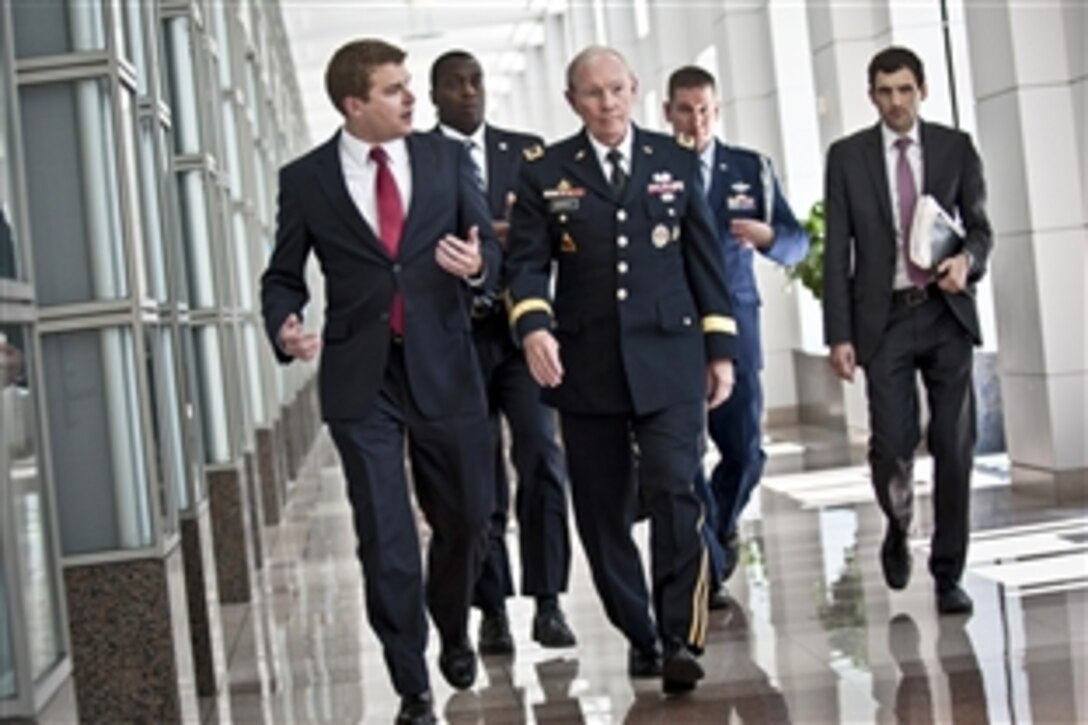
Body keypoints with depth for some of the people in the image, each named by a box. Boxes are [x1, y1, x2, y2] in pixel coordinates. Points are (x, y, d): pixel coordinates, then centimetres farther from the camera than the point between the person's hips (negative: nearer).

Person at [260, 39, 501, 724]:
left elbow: (490, 245, 7)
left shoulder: (447, 158, 5)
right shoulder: (305, 179, 1)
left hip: (443, 366, 2)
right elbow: (284, 275, 6)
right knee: (386, 539, -4)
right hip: (361, 378, -2)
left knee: (467, 520, 13)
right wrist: (285, 328, -15)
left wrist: (478, 265, -17)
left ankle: (454, 633, 42)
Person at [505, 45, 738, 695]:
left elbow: (705, 258, 10)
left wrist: (721, 348, 7)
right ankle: (640, 636, 19)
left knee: (675, 494, -14)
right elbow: (527, 262, 0)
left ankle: (681, 639, -10)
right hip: (587, 366, 1)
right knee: (603, 512, 5)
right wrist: (534, 325, -20)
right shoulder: (545, 172, 5)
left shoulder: (676, 162, 9)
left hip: (668, 357, 0)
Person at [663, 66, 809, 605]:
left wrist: (768, 236, -13)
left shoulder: (751, 169, 9)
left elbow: (797, 243, 8)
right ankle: (709, 566, 11)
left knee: (745, 450, 2)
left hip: (733, 325, 2)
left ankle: (720, 524, 33)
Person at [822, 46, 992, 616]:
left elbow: (979, 225, 11)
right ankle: (898, 528, 25)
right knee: (892, 443, -9)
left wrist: (968, 260, -13)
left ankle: (948, 574, 10)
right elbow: (836, 252, 2)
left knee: (954, 446, -1)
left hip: (946, 314, 1)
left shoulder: (956, 148, 7)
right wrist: (839, 335, -4)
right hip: (884, 318, -1)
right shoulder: (847, 156, 3)